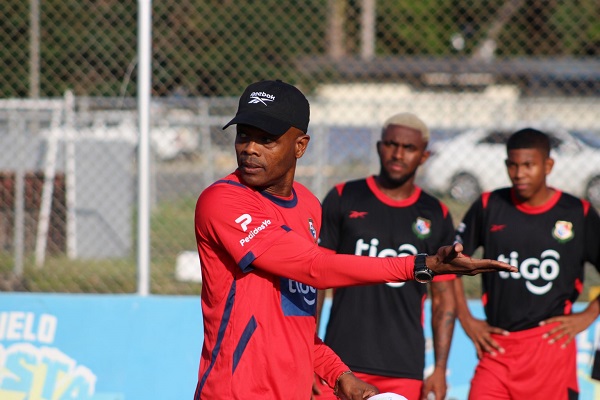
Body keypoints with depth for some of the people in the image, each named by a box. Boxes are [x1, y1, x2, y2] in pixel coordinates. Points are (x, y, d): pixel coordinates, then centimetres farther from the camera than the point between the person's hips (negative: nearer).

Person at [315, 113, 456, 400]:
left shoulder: (437, 217, 8)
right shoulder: (343, 199, 4)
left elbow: (443, 299, 10)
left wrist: (440, 368, 2)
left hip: (404, 371, 1)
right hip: (342, 363, -1)